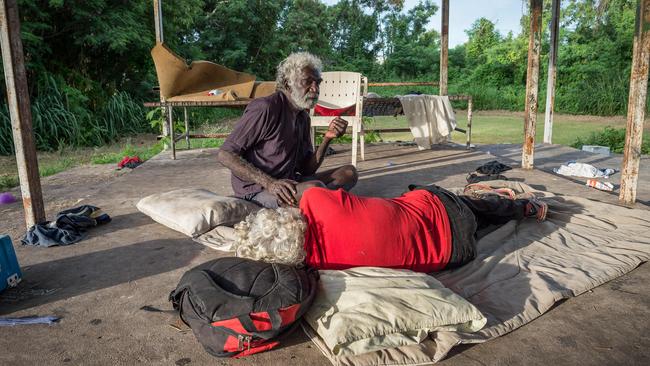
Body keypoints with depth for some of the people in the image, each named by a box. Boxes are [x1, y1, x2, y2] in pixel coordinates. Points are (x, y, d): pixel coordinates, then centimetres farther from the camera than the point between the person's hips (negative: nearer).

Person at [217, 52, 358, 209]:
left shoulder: (303, 117, 12)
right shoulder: (265, 108, -14)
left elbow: (307, 169, 10)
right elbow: (224, 155, -17)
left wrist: (327, 138, -6)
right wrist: (269, 183, -26)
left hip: (288, 183, 9)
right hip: (256, 189, -8)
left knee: (349, 172, -2)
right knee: (314, 188, -34)